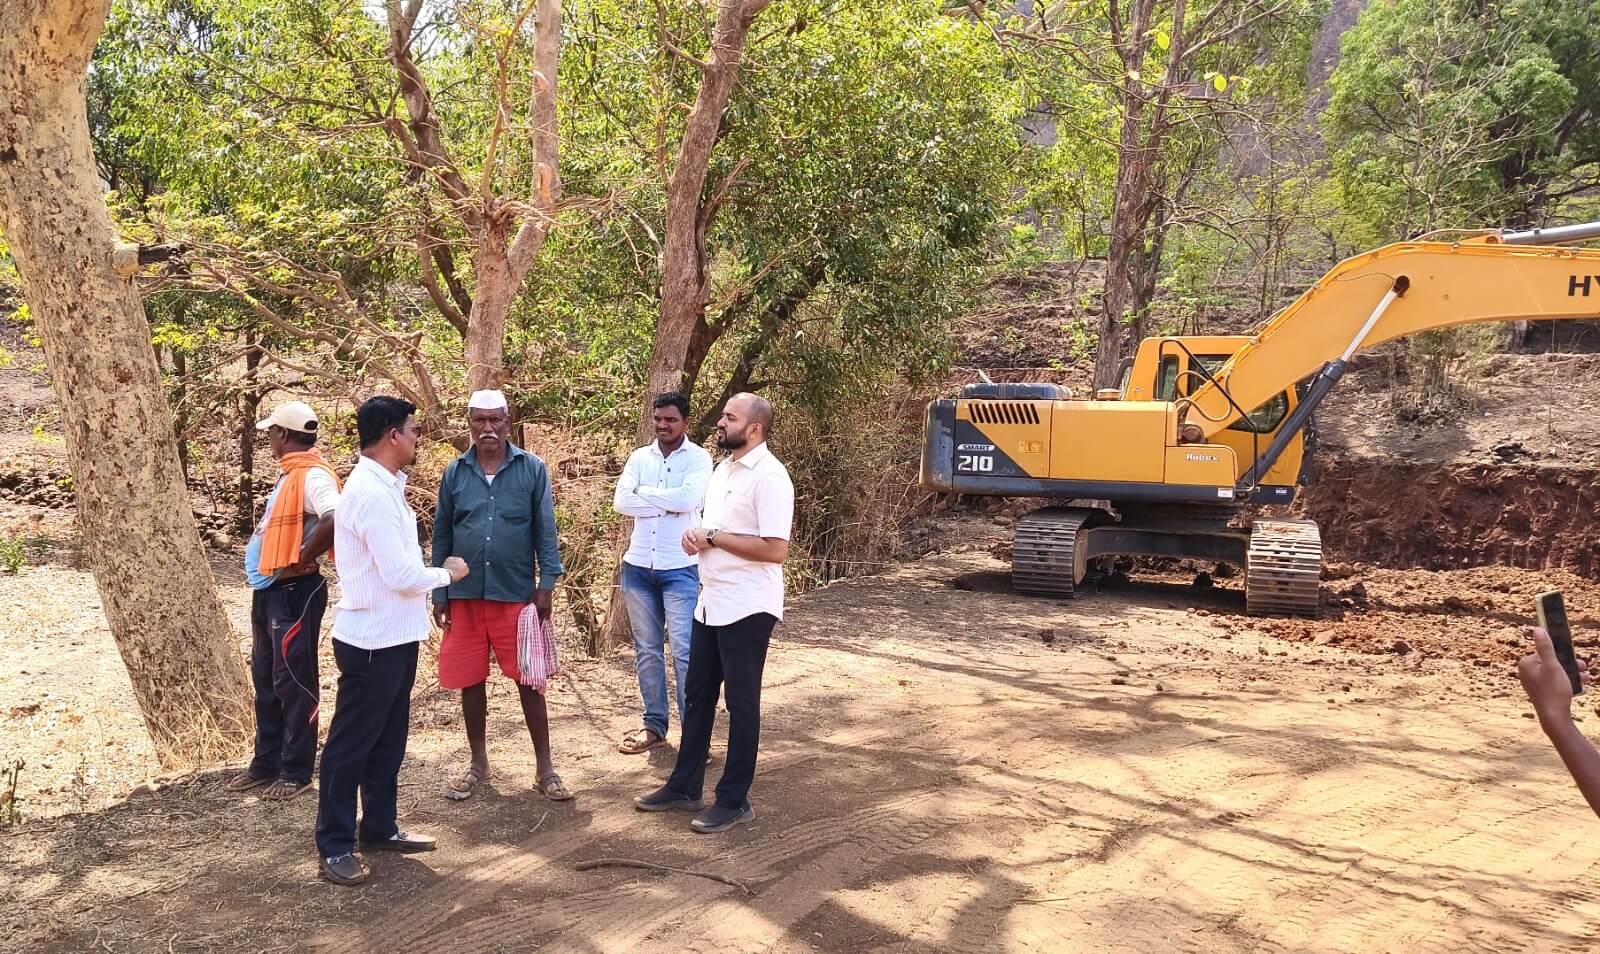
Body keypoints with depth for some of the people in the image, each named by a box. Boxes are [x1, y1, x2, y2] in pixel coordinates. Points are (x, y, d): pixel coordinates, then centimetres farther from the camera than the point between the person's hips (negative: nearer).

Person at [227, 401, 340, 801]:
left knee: (293, 682, -1)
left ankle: (297, 771, 9)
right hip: (268, 591, 10)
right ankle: (267, 762, 26)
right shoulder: (289, 474, 14)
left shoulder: (312, 475, -18)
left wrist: (302, 560, -24)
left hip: (294, 592, -10)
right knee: (266, 681, 16)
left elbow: (335, 520, -35)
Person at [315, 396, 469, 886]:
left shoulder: (383, 486, 10)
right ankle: (335, 846, 13)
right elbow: (402, 574, -23)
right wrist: (447, 573, -8)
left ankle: (380, 827, 31)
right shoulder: (373, 494, -22)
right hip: (372, 640, -10)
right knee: (351, 743, 2)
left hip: (393, 636, 10)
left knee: (388, 738, 19)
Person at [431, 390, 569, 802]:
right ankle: (478, 762, 28)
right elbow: (441, 536, 8)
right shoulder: (455, 473, 4)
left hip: (516, 594, -2)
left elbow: (545, 531, -1)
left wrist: (546, 585, -6)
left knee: (528, 679, 3)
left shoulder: (532, 469, -2)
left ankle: (545, 767, 13)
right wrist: (439, 593, 5)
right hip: (465, 595, 3)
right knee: (469, 681, 11)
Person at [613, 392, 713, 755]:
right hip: (638, 566, 5)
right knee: (647, 650, 11)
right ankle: (654, 725, 22)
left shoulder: (698, 458, -4)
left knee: (685, 650, -6)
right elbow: (620, 502, -6)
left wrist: (644, 492, -9)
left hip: (680, 568, -4)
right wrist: (667, 503, -13)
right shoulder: (639, 457, 7)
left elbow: (688, 499, -21)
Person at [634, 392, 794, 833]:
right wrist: (696, 536, -3)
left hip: (747, 609, -9)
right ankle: (684, 787, 29)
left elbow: (775, 549, -25)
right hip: (711, 603, 9)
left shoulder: (769, 477, -18)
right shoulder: (723, 469, 11)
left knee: (741, 703, 2)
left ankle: (734, 801, 14)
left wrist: (711, 537, -18)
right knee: (697, 694, 16)